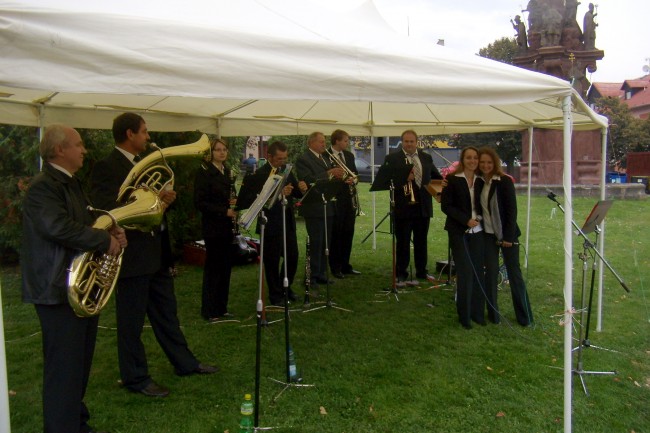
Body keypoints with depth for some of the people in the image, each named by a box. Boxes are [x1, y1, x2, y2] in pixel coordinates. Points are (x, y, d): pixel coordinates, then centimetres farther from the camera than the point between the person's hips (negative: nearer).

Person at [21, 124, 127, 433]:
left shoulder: (70, 183, 16)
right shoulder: (44, 186, -16)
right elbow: (58, 227, -31)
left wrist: (110, 233, 1)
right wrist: (106, 240, -22)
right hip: (60, 291, -10)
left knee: (79, 364, 20)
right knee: (63, 369, -1)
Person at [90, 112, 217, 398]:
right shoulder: (106, 167, -13)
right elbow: (105, 208, -23)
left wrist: (165, 198, -4)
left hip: (157, 253, 9)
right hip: (131, 256, -8)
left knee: (167, 312, 19)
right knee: (131, 320, 6)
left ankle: (184, 362, 32)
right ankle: (135, 377, 20)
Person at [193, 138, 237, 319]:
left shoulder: (228, 172, 13)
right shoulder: (204, 172, -8)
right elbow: (200, 202, -15)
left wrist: (235, 202, -4)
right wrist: (224, 211, -21)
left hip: (227, 226, 7)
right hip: (213, 226, -7)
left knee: (226, 266, 10)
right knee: (213, 267, 0)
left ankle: (221, 307, 21)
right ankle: (209, 311, 10)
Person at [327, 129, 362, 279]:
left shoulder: (349, 156, 14)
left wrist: (354, 179, -4)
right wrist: (342, 180, -20)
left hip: (349, 199, 7)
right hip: (335, 199, -7)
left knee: (348, 233, 10)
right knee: (335, 234, 0)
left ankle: (345, 265, 21)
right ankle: (335, 268, 10)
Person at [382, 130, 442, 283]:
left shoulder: (426, 157, 12)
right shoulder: (392, 158, -2)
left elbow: (436, 176, 20)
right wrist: (404, 178, -23)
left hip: (423, 207, 4)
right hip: (403, 207, -4)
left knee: (421, 242, 12)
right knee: (402, 243, 3)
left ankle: (421, 272, 24)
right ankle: (401, 274, 12)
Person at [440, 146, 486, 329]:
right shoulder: (452, 179, -4)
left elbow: (483, 204, 16)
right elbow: (446, 206, -8)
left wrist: (479, 218, -4)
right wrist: (466, 220, -16)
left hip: (477, 231, 4)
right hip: (459, 232, -4)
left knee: (478, 271, 4)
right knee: (465, 272, -4)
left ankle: (477, 312, 16)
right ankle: (464, 315, 8)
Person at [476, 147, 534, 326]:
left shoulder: (505, 181, -9)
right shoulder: (479, 182, 3)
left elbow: (512, 209, -10)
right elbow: (478, 207, 8)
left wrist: (509, 236, -13)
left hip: (507, 234, -3)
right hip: (488, 234, 3)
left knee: (514, 272, 2)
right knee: (491, 273, 4)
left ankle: (525, 316, 13)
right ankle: (493, 314, 14)